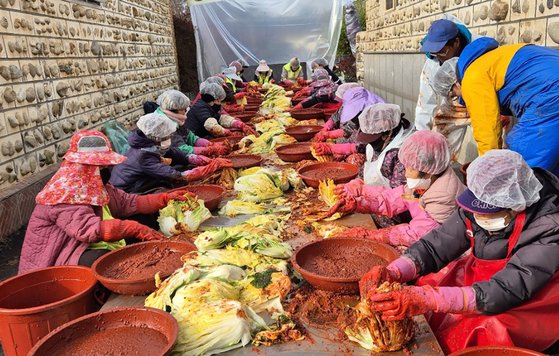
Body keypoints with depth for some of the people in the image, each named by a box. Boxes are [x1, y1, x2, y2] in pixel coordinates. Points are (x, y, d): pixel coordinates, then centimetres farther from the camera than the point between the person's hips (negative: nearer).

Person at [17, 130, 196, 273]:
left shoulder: (97, 187, 5)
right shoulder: (64, 194, -23)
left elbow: (129, 202, 6)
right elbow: (89, 228, -36)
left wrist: (165, 198, -3)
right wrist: (137, 229, -37)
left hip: (85, 248, 9)